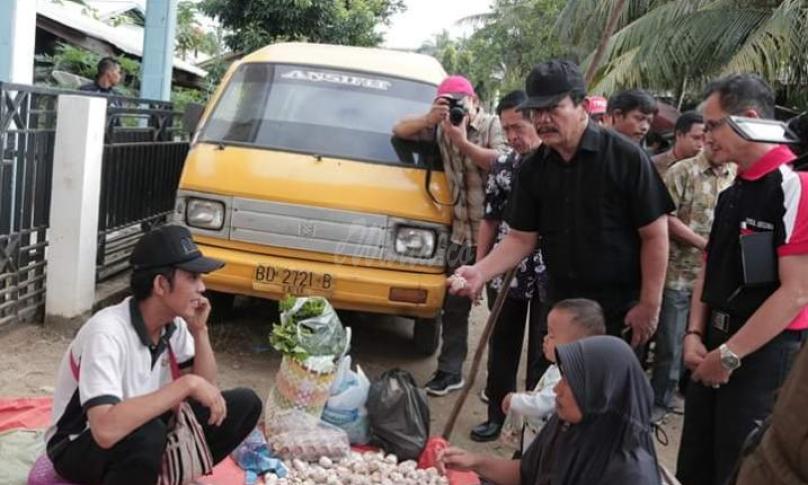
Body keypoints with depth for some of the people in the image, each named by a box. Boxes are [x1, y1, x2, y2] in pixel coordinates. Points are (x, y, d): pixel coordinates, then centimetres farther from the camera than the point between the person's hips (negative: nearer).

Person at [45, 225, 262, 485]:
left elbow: (207, 387, -1)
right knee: (147, 434, -40)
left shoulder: (174, 323, -7)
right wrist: (186, 384, -39)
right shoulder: (107, 332, -30)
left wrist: (199, 331, -14)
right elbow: (106, 430, -43)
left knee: (244, 404, -8)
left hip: (140, 430, 7)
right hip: (78, 447, -7)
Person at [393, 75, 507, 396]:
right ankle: (450, 371, 17)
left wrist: (463, 142, -20)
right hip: (461, 231, 5)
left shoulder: (493, 125, -4)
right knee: (455, 305, 8)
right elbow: (400, 130, 7)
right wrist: (429, 119, -10)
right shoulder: (443, 129, 9)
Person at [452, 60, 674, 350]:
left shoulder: (626, 158, -12)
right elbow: (522, 238, 5)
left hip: (619, 314, -4)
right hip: (559, 309, 5)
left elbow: (654, 235, -10)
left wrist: (649, 306, -12)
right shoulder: (533, 168, 3)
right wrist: (480, 272, -11)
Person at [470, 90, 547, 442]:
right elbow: (490, 219, 11)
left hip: (550, 275, -4)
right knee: (502, 348, 14)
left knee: (543, 352, 7)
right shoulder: (502, 166, 5)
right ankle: (497, 414, 27)